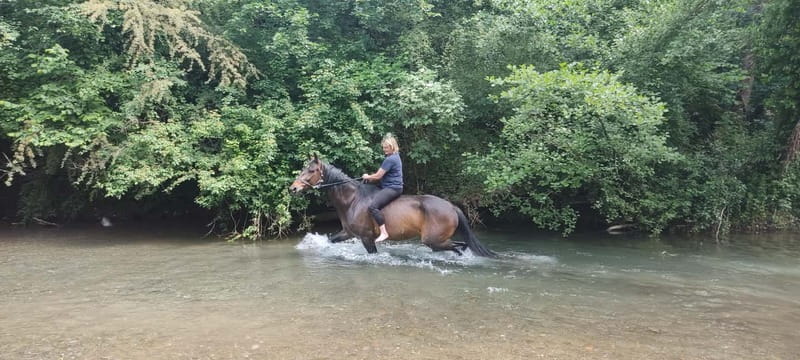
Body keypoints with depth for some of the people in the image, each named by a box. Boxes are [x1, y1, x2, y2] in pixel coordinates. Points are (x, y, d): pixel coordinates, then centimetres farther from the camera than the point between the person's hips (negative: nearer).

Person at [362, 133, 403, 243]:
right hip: (390, 186, 11)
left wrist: (367, 177, 3)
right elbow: (383, 173, 24)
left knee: (373, 206, -26)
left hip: (392, 188, -11)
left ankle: (383, 232, -28)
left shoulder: (390, 159, -18)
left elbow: (378, 176, -16)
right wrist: (371, 177, 13)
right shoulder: (395, 156, 14)